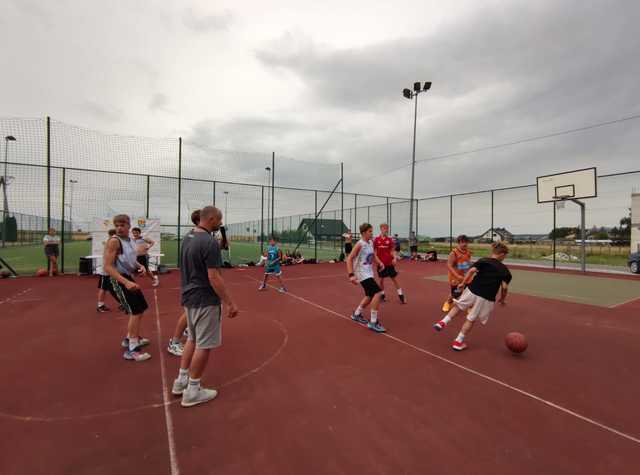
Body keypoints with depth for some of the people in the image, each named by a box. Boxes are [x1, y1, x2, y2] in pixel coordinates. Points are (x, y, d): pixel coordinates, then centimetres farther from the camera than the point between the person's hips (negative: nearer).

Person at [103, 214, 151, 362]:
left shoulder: (130, 240, 8)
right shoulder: (114, 241, -18)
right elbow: (108, 267, -24)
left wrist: (140, 266, 1)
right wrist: (126, 282, -33)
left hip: (128, 278, 9)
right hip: (119, 280, -9)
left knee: (139, 309, 20)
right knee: (135, 311, -12)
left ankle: (130, 338, 39)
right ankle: (131, 350, -5)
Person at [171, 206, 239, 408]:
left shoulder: (187, 238, 7)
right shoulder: (210, 242, -22)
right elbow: (214, 278, -24)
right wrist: (230, 303, -18)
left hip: (189, 298, 9)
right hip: (205, 301, -9)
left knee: (193, 339, 23)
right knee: (204, 345, 5)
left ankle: (181, 380, 34)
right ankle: (192, 391, 18)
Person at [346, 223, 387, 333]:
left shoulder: (371, 243, 6)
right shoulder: (360, 244, -17)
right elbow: (349, 259, -19)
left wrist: (380, 263, 3)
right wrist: (351, 275, -26)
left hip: (368, 273, 9)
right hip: (362, 273, -9)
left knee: (370, 296, 19)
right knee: (377, 293, -20)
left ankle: (356, 314, 40)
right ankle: (373, 322, -10)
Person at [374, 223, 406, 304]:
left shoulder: (390, 240, 0)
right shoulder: (376, 239, -2)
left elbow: (392, 251, 3)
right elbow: (374, 251, 3)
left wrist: (395, 258, -13)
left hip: (389, 263, 0)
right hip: (381, 263, 0)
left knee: (394, 279, 4)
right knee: (381, 279, 9)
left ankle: (401, 295, 10)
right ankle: (382, 295, 25)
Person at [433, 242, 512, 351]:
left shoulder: (483, 260, 6)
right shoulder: (504, 270, 6)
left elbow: (472, 270, -9)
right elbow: (504, 287, -2)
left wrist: (463, 283, -2)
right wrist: (502, 298, 14)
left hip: (472, 291, 1)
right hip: (486, 298, 0)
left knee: (458, 306, 23)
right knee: (471, 319, 10)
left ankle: (443, 322, 9)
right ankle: (458, 342, 15)